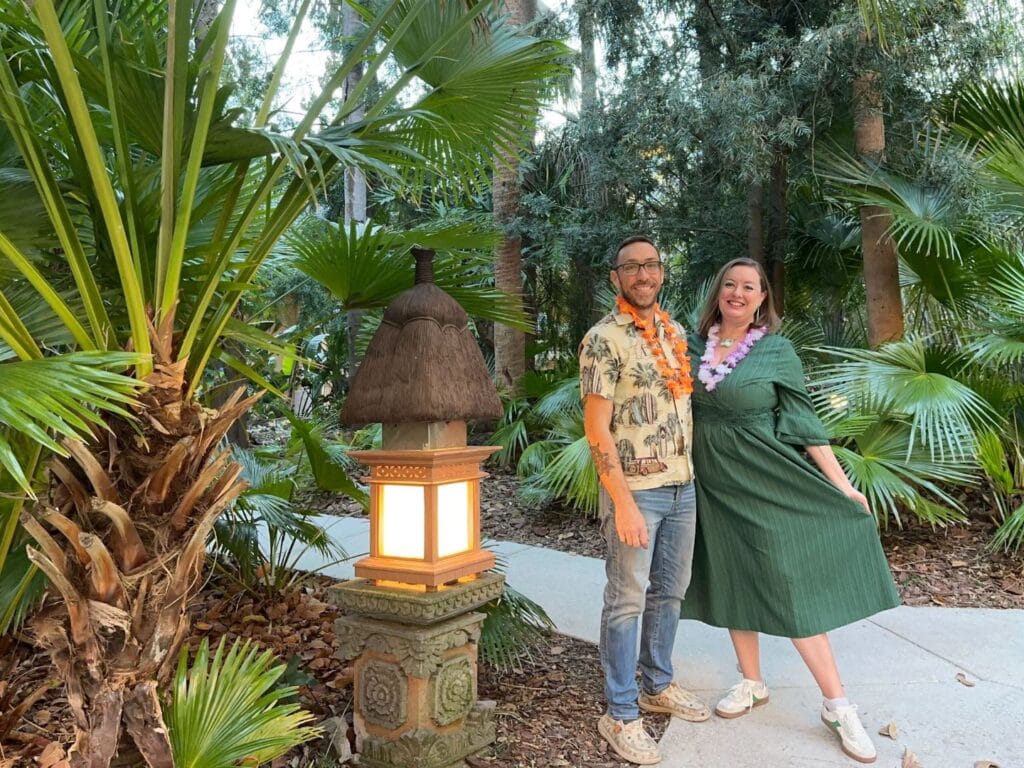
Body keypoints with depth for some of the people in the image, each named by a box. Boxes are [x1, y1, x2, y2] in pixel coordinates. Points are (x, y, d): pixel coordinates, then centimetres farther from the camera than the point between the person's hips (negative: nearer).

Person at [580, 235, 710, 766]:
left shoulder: (675, 332, 11)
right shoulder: (604, 339, -11)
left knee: (670, 591, 17)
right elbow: (596, 429, -15)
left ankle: (658, 686, 36)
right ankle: (621, 714, 16)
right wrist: (623, 502, -19)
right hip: (635, 489, -7)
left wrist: (692, 474, 12)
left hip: (683, 487, 7)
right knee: (627, 600, 2)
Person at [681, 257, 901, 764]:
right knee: (731, 582, 12)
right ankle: (752, 683, 30)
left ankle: (837, 705, 11)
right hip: (713, 485, 4)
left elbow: (802, 421, -4)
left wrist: (841, 484, -8)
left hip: (767, 483, -3)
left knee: (789, 585, -2)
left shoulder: (776, 351, -4)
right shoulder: (694, 348, 4)